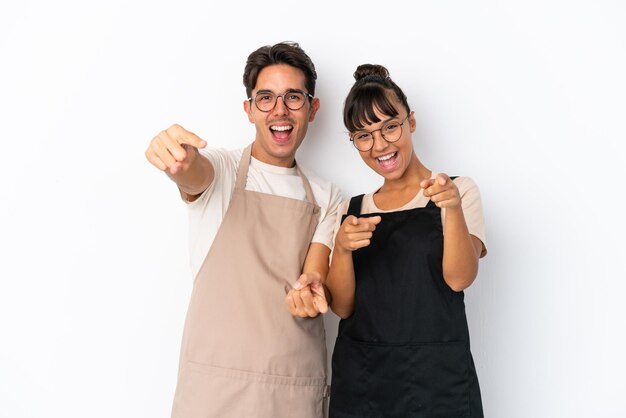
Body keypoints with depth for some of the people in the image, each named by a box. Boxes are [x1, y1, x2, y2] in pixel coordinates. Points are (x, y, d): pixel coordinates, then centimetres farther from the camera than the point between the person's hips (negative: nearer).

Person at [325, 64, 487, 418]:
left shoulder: (459, 190, -1)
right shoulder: (351, 209, 6)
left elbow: (459, 278, -15)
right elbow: (342, 306, -1)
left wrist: (453, 208, -31)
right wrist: (342, 249, -19)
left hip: (435, 377, -2)